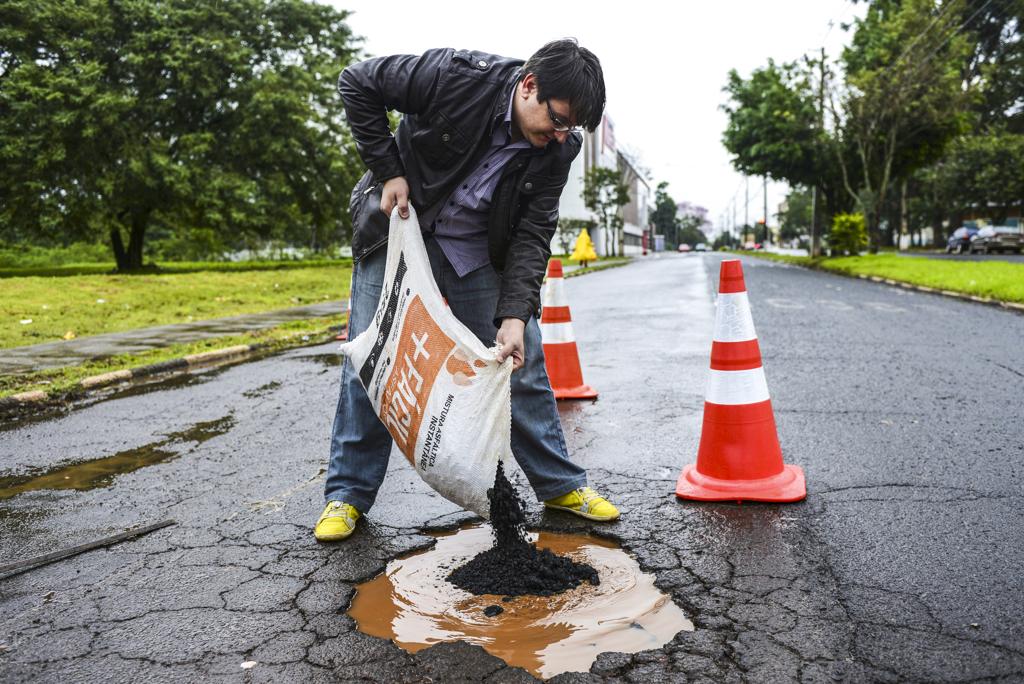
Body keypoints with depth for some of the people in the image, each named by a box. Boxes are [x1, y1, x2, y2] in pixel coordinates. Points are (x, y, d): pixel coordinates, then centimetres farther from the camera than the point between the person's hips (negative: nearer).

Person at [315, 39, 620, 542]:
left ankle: (560, 484, 15)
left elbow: (532, 234, -15)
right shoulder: (456, 76, -27)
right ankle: (348, 492, 14)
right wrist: (389, 172, -20)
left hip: (475, 248, 3)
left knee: (520, 357, 0)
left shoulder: (557, 147, -15)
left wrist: (514, 315, -28)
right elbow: (357, 84, -16)